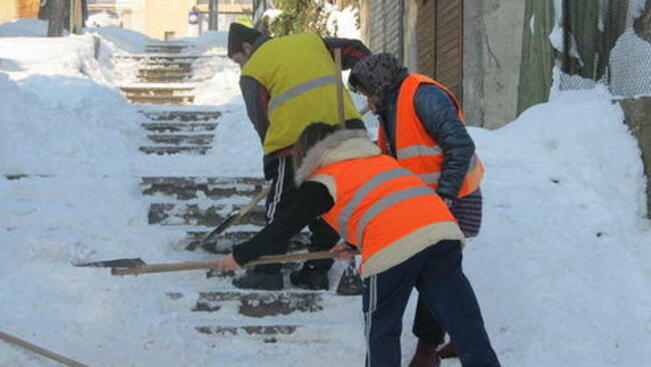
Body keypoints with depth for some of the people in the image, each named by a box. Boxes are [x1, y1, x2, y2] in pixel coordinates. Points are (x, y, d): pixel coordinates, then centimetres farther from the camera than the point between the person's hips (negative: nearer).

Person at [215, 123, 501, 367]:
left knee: (381, 326, 12)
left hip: (394, 247, -6)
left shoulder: (322, 181, 12)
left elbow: (285, 227, 11)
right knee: (461, 314, 6)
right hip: (440, 225, 6)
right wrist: (354, 242, 45)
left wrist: (240, 255, 20)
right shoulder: (378, 158, 32)